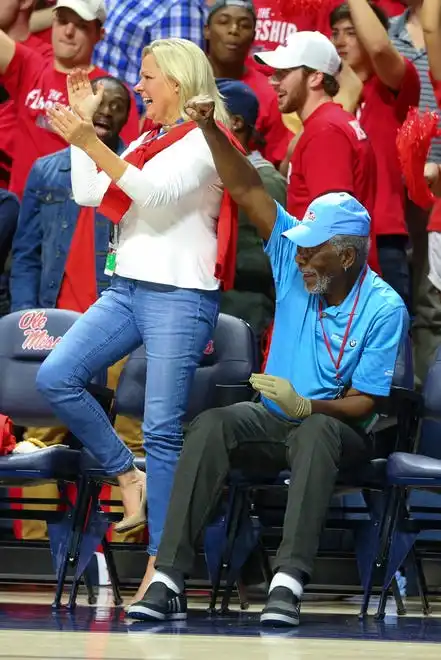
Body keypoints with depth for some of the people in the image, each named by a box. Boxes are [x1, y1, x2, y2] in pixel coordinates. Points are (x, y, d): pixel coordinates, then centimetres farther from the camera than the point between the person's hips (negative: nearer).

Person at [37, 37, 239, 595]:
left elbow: (157, 193, -20)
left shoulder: (205, 141, -4)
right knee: (55, 376, -12)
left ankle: (160, 559, -4)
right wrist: (82, 123, 11)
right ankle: (129, 478, 3)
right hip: (127, 288, 7)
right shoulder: (143, 143, 20)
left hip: (181, 295, -7)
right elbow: (87, 194, 12)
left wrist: (91, 144, -27)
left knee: (161, 431, -8)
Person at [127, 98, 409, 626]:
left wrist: (307, 406, -30)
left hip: (337, 427, -4)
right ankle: (168, 579, -40)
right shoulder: (296, 261, 1)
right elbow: (248, 192, -3)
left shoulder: (383, 308, -12)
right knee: (210, 426, -29)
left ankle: (289, 580, -52)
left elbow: (364, 402, -13)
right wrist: (210, 130, -14)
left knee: (314, 432, -41)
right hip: (272, 419, 4)